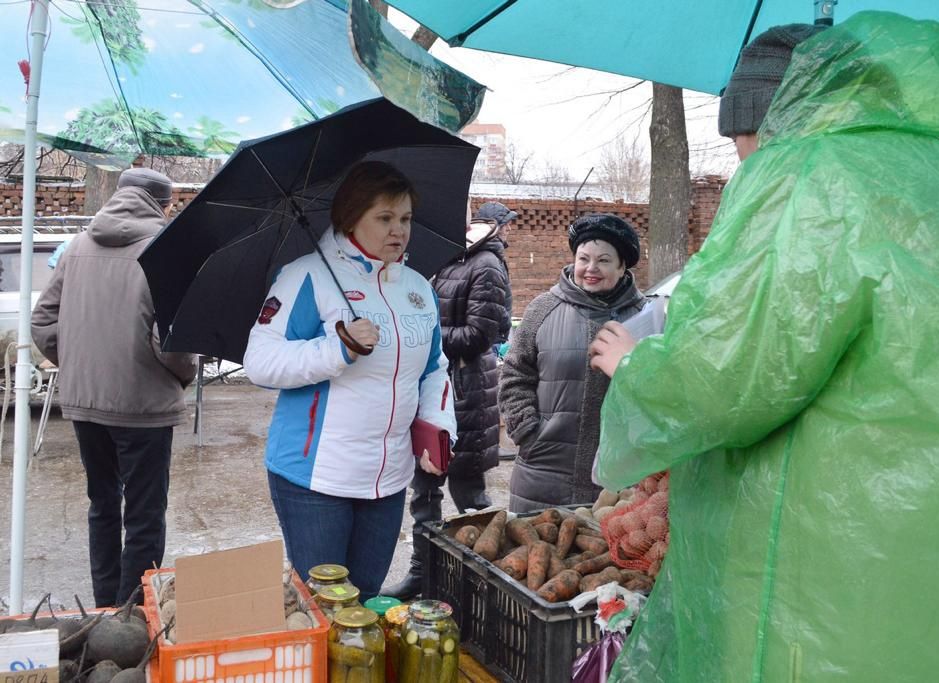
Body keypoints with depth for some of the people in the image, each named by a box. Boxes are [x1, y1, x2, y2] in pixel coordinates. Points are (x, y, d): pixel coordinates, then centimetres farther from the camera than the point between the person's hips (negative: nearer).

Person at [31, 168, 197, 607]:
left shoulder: (79, 245, 5)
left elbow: (42, 322, 7)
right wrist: (186, 373, -2)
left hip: (81, 401, 6)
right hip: (142, 404, -6)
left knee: (103, 504, 22)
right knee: (144, 519, 6)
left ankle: (105, 612, 34)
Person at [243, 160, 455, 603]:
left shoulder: (419, 288, 10)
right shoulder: (309, 277, -11)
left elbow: (435, 370, 19)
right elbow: (260, 362, -16)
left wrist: (438, 427, 4)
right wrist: (340, 348, -25)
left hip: (389, 479, 6)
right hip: (315, 476, -6)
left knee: (366, 599, 18)